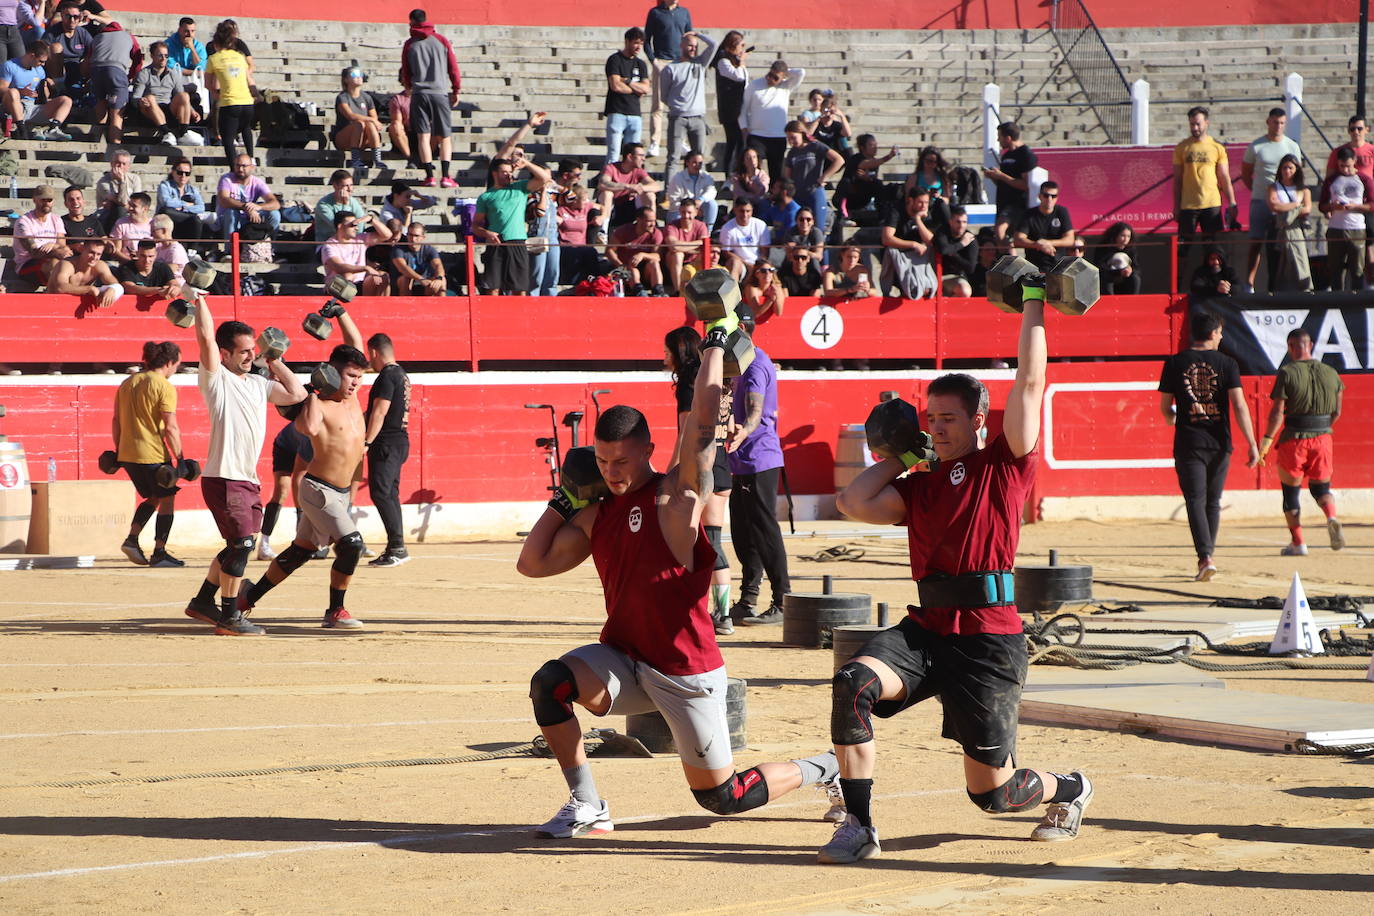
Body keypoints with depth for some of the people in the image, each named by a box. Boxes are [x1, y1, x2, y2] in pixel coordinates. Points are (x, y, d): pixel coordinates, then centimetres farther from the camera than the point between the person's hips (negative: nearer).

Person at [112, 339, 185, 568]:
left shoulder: (127, 383, 11)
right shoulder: (164, 387, -11)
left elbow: (116, 421, 13)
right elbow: (171, 428, -15)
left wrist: (118, 450, 20)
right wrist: (180, 459, -11)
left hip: (127, 453, 7)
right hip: (153, 454, -7)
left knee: (152, 497, 23)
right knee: (167, 499, 8)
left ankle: (132, 539, 7)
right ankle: (159, 553, 6)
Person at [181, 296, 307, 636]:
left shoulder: (259, 383, 16)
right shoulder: (217, 378, -6)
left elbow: (297, 394, 15)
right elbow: (206, 336, -17)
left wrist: (275, 362, 14)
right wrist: (199, 300, -9)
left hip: (248, 480, 8)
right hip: (223, 478, -8)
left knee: (240, 546, 15)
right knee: (242, 543, -12)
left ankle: (203, 601, 29)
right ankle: (229, 617, -4)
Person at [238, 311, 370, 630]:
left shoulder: (351, 395, 6)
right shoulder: (320, 406, -16)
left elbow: (355, 341, 13)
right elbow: (308, 427, -41)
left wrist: (339, 310, 8)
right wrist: (313, 393, -29)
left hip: (341, 492, 8)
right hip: (319, 490, -8)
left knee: (301, 550, 16)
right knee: (351, 544, -18)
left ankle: (249, 597, 28)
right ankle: (335, 612, -8)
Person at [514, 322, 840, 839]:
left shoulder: (677, 497, -11)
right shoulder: (596, 515, 7)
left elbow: (703, 422, -21)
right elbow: (532, 563, 9)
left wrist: (715, 342, -15)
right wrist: (565, 499, 7)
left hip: (687, 673, -5)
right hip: (623, 658, 5)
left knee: (720, 797, 2)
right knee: (549, 682, -23)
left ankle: (822, 771, 30)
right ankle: (587, 809, -10)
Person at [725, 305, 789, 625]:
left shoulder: (755, 364, -15)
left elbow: (755, 412, -28)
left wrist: (741, 433, -46)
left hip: (759, 460, -10)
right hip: (743, 463, 10)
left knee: (764, 531, -9)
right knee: (743, 532, 12)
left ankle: (783, 602, -7)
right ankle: (747, 602, 18)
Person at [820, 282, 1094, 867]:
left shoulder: (1005, 465, 3)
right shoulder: (919, 487, 17)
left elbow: (1029, 383, -4)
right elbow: (855, 503, 2)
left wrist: (1034, 304, -2)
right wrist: (903, 457, 14)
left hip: (990, 638, -4)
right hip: (927, 629, 4)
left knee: (992, 790, 2)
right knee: (853, 683, -28)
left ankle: (1070, 789, 37)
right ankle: (858, 827, -19)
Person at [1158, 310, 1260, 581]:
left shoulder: (1175, 363, 0)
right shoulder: (1226, 363, -2)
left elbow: (1165, 408, 6)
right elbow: (1239, 406, -9)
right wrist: (1252, 444, -7)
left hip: (1188, 444, -1)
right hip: (1219, 442, 1)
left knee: (1196, 500, -2)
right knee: (1213, 502, 14)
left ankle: (1206, 556, -20)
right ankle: (1206, 557, 20)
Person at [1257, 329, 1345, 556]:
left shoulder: (1286, 373, -9)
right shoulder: (1330, 373, 4)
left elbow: (1277, 413, -13)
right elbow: (1336, 412, 10)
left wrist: (1266, 443, -7)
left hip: (1293, 438, -3)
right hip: (1323, 438, 3)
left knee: (1291, 490, 11)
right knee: (1321, 486, 17)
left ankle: (1297, 542, 11)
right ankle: (1332, 517, -14)